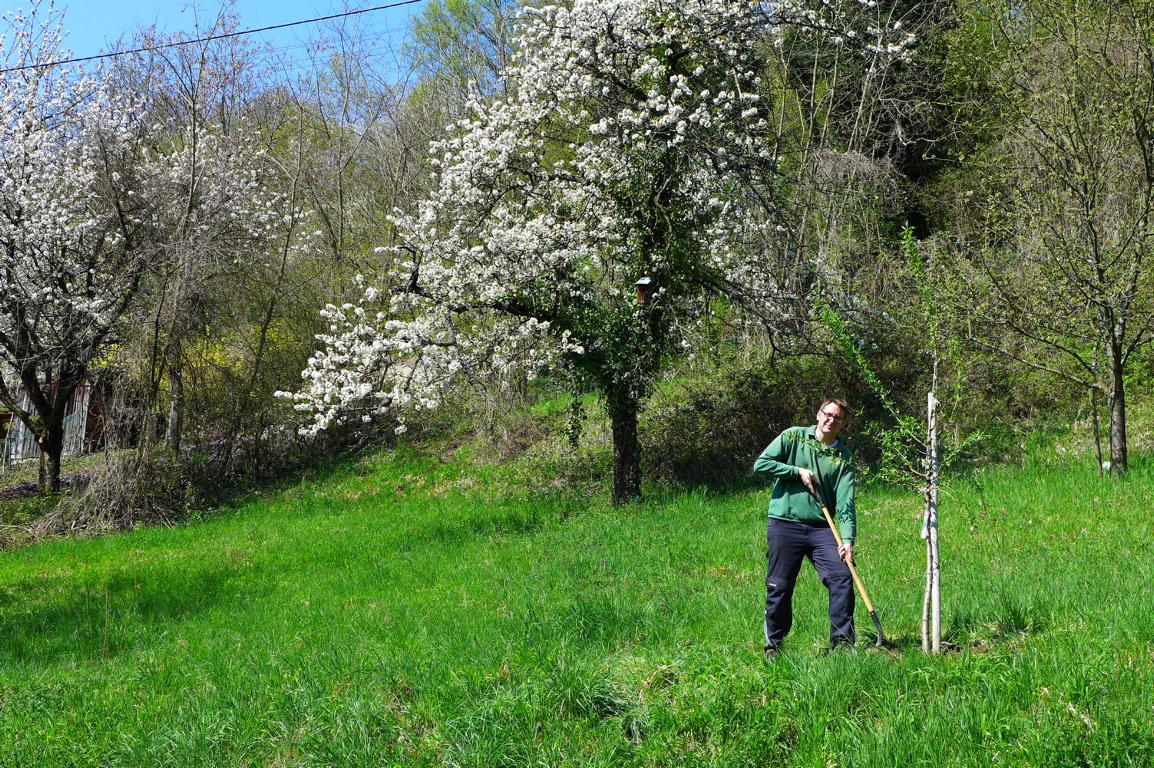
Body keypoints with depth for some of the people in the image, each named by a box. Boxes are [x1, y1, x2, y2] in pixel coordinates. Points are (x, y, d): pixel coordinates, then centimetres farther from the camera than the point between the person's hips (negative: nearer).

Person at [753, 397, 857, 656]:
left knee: (842, 576, -12)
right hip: (784, 524, -2)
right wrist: (799, 472, -8)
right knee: (779, 587, 3)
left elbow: (845, 503, -5)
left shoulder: (844, 457, 5)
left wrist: (847, 540, -18)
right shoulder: (793, 437, 3)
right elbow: (761, 464, -4)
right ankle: (773, 645, 20)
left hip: (821, 527, 2)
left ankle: (842, 642, -2)